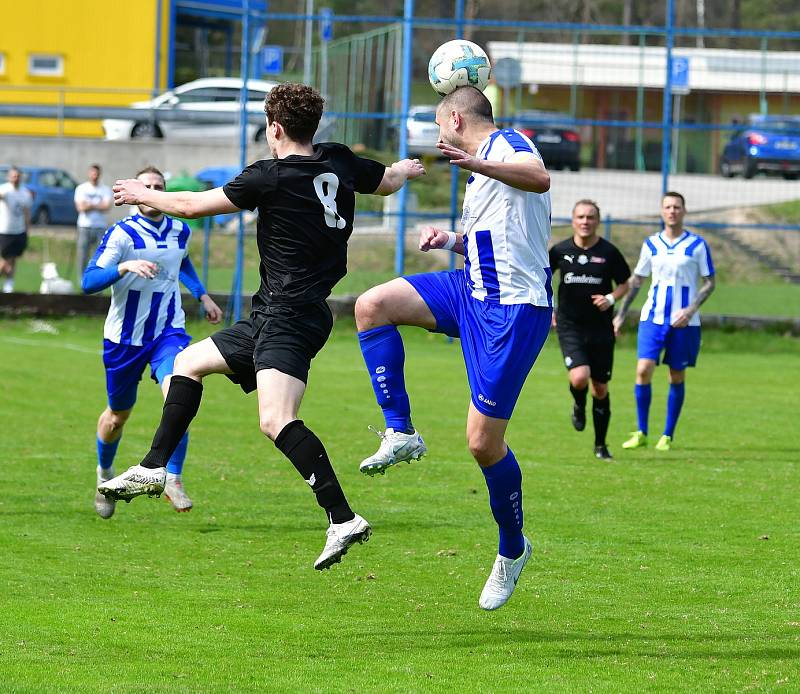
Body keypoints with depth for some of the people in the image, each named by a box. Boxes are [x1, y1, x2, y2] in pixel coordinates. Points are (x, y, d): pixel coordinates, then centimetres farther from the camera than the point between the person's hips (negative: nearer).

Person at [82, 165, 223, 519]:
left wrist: (202, 295, 18)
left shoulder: (180, 232, 2)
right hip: (124, 337, -2)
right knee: (118, 414, 12)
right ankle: (104, 474, 40)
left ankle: (173, 479, -14)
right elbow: (88, 281, -24)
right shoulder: (122, 234, -13)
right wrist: (126, 266, -38)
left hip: (168, 332, 2)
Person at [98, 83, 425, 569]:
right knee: (189, 362, 21)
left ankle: (343, 519, -33)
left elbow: (192, 205, -3)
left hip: (288, 316, -10)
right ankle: (155, 469, 26)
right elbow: (388, 181, 29)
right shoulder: (339, 163, 6)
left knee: (277, 420, -26)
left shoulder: (272, 177, -14)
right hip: (273, 318, 10)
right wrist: (409, 168, 53)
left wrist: (142, 195, 16)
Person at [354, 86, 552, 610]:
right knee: (372, 306, -8)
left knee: (484, 443, -6)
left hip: (514, 310, -9)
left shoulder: (506, 143, -9)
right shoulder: (485, 159, 21)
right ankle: (401, 434, -5)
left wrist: (479, 165, -50)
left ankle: (513, 549, 15)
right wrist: (453, 241, 16)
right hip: (471, 291, 9)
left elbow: (539, 178, -34)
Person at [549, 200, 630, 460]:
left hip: (601, 328, 1)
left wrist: (611, 298, -11)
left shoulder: (609, 252, -4)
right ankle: (579, 406, 15)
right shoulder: (560, 251, -2)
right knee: (579, 378, -22)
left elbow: (624, 283, 8)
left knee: (600, 389, 6)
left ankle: (600, 445, 20)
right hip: (570, 327, -1)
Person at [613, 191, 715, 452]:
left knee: (677, 377, 3)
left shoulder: (697, 245, 0)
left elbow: (709, 283, 2)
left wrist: (690, 310, -12)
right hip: (653, 317, 2)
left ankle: (668, 436, 14)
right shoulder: (651, 244, 8)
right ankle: (641, 433, -1)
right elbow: (636, 281, 16)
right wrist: (621, 314, 13)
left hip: (683, 322, -2)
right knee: (643, 370, -11)